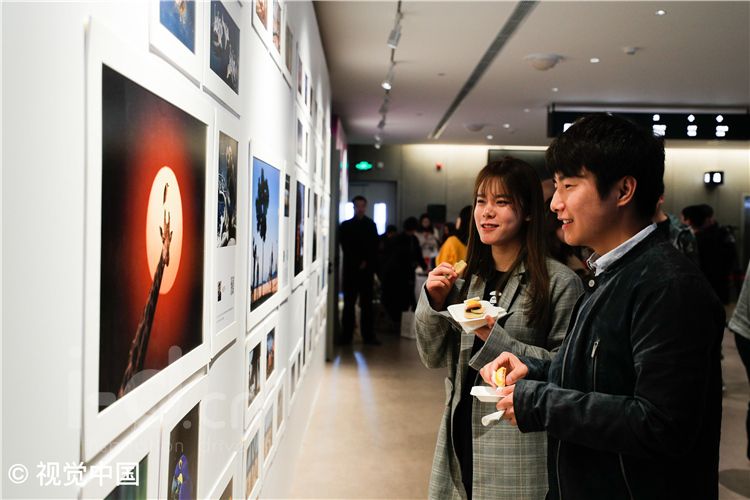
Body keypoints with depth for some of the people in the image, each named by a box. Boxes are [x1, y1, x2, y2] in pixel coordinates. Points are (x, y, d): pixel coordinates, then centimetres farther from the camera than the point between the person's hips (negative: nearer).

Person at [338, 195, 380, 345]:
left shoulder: (371, 225, 11)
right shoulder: (345, 226, 7)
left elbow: (374, 247, 6)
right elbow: (346, 248, 0)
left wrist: (366, 262, -7)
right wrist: (358, 263, -9)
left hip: (366, 269, 1)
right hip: (350, 269, -1)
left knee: (367, 304, 1)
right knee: (349, 303, 1)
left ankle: (368, 336, 4)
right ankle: (346, 336, 3)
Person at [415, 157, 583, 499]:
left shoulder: (559, 282, -12)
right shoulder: (468, 277, 5)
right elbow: (434, 358, 7)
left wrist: (495, 339, -22)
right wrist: (435, 302, -8)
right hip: (461, 436, 5)